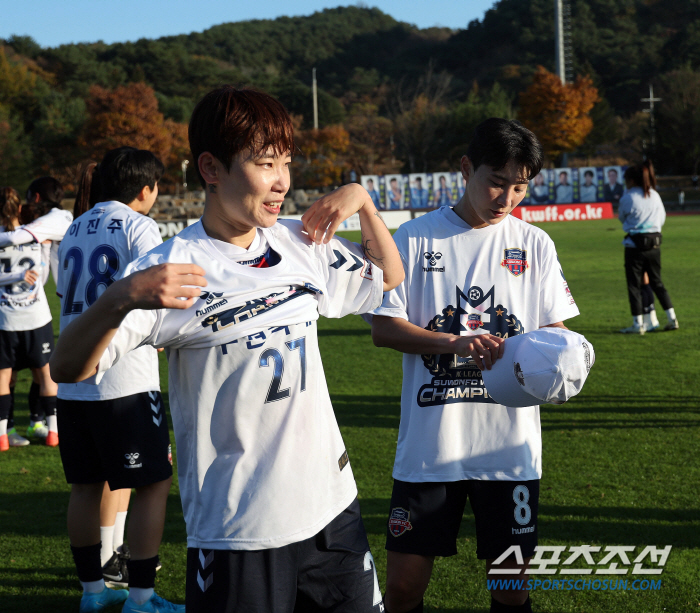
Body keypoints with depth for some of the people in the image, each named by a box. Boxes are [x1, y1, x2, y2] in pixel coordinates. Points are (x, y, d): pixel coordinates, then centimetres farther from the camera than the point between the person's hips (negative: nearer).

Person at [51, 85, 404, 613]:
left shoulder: (303, 245, 6)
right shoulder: (170, 270, -12)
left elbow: (388, 277, 23)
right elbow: (68, 369, -17)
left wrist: (362, 200, 5)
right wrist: (121, 298, -37)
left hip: (333, 508, 6)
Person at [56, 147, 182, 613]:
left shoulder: (74, 231, 14)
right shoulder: (138, 226, -6)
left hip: (72, 381, 7)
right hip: (126, 380, -7)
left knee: (87, 485, 14)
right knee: (154, 483, 3)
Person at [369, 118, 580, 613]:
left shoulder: (535, 245, 7)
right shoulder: (416, 238, 1)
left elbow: (556, 330, 9)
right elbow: (383, 328, -2)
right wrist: (454, 342, -18)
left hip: (510, 446, 2)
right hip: (429, 443, -1)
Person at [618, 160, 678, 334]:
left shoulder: (628, 198, -11)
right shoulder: (655, 195, 4)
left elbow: (621, 217, 5)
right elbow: (662, 218, 12)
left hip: (635, 243, -5)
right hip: (654, 242, 5)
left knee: (634, 284, 3)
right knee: (657, 282, 16)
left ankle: (638, 324, 3)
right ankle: (672, 318, 14)